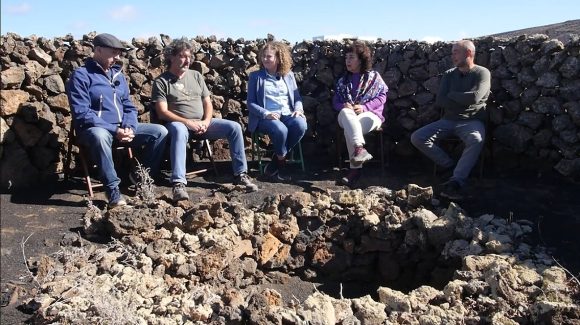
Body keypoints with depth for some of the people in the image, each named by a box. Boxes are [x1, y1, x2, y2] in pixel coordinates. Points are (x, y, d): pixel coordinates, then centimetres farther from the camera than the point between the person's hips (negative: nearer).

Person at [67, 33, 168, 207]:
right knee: (100, 135, -42)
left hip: (122, 128, 6)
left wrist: (129, 127, -8)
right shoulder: (81, 75, -7)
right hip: (95, 129, -6)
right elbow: (82, 113, -16)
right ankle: (113, 189, -31)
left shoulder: (119, 75, 14)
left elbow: (129, 107, 14)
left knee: (160, 131, -10)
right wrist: (114, 130, -23)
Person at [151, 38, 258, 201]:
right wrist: (188, 122, -20)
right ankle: (178, 184, -47)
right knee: (179, 131, -41)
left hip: (202, 123, 5)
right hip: (178, 123, -5)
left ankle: (240, 174, -9)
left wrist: (206, 122, -8)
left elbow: (207, 103, 13)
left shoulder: (196, 75, 15)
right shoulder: (161, 81, -1)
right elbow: (162, 112, -10)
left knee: (234, 127, -14)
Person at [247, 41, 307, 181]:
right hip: (266, 117, -3)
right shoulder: (255, 76, 7)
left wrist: (298, 109, -8)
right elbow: (250, 103, 1)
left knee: (301, 125, -31)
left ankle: (275, 162, -15)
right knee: (280, 130, -38)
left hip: (287, 114, 3)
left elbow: (297, 98, 16)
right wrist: (266, 113, -17)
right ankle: (281, 162, -9)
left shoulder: (289, 75, 16)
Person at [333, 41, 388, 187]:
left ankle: (355, 168, -42)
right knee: (345, 113, -38)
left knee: (348, 129, -37)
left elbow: (382, 96, 1)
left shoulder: (373, 76, 11)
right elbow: (335, 101, 17)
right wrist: (343, 106, -9)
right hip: (348, 115, 3)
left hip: (370, 114, -3)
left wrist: (364, 107, -14)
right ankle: (359, 148, -54)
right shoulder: (343, 80, 22)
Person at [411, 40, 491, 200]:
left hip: (472, 121, -5)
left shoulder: (482, 73, -1)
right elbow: (440, 101, -1)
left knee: (477, 140, -39)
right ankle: (451, 166, -9)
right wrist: (464, 100, -8)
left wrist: (451, 95, -4)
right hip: (448, 120, 5)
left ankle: (456, 182, -36)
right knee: (417, 137, -14)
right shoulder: (449, 74, 11)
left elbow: (474, 97, -18)